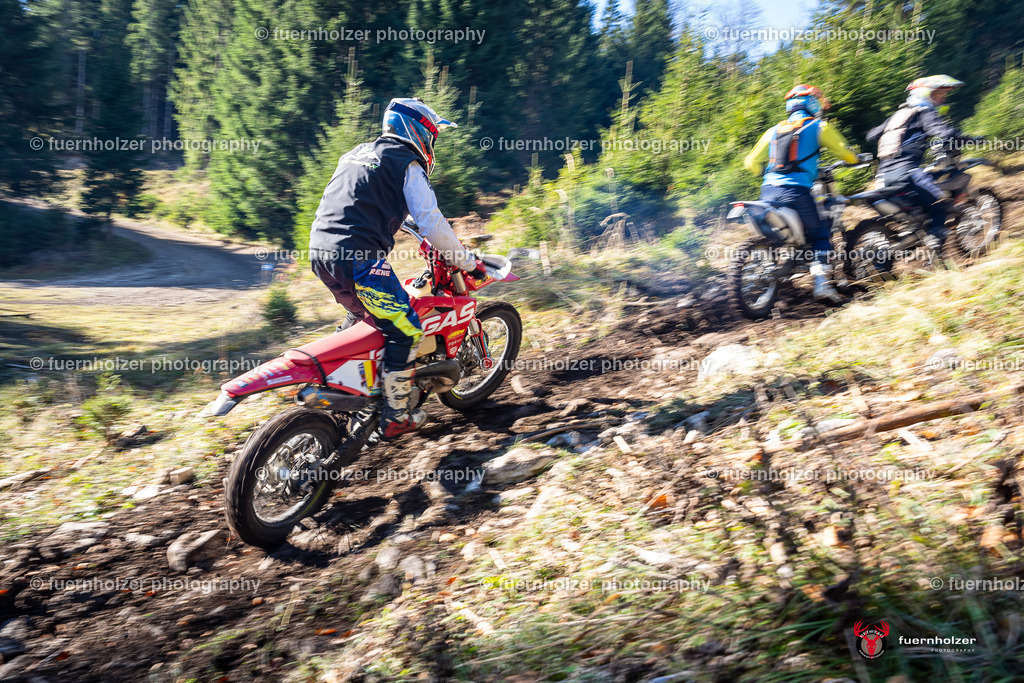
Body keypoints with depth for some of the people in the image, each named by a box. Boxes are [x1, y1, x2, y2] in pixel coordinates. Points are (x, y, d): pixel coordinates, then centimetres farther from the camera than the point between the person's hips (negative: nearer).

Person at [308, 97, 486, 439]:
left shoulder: (356, 152, 25)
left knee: (361, 314, 30)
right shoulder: (408, 164, 0)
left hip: (319, 249, 9)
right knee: (406, 329, -2)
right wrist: (469, 262, 1)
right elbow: (431, 222, -8)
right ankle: (395, 416, 3)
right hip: (357, 256, -9)